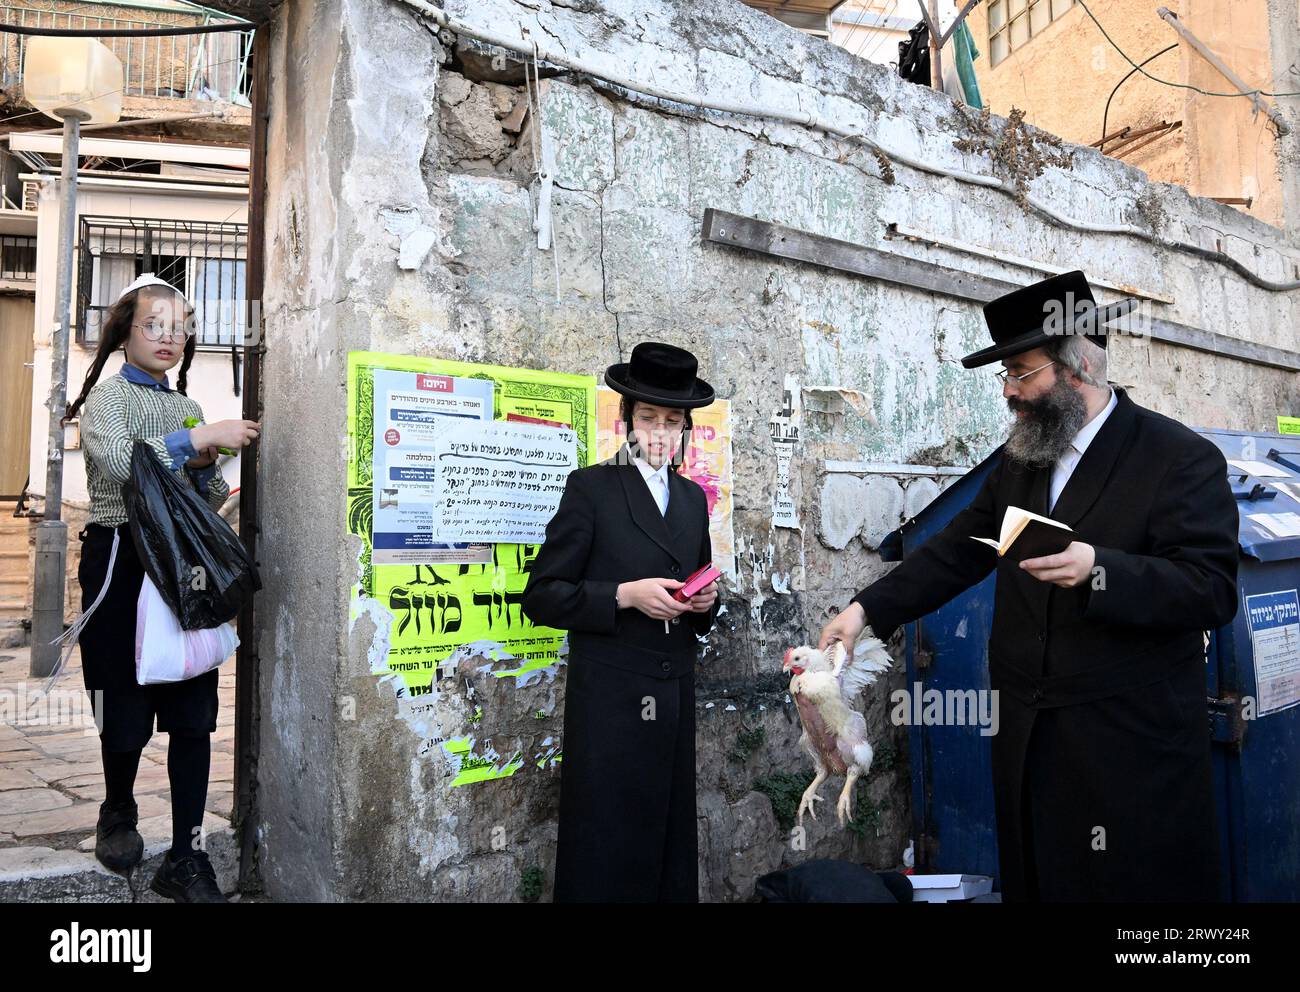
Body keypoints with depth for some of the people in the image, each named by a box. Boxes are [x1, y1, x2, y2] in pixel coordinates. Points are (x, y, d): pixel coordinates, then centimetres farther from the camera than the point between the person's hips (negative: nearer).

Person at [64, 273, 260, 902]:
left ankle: (185, 858, 5)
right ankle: (118, 811, 33)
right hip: (122, 559, -4)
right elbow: (117, 461, -21)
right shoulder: (107, 396, 2)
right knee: (126, 707, 3)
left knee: (194, 713, -1)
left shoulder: (185, 407, 18)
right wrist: (199, 438, -23)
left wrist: (206, 469, -2)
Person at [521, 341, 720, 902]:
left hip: (675, 702, 5)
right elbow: (541, 597, -7)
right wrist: (626, 595, -18)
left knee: (670, 849, 12)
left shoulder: (693, 497, 13)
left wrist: (704, 602, 0)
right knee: (604, 857, 2)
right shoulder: (591, 487, -3)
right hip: (609, 702, -5)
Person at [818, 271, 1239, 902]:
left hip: (1129, 743, -5)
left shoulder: (1183, 458, -9)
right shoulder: (1019, 459, 10)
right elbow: (956, 551, 10)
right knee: (1032, 878, 13)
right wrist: (868, 608, 1)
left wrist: (1098, 570, -30)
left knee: (1132, 885, 4)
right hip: (1027, 733, 6)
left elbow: (1213, 591, -15)